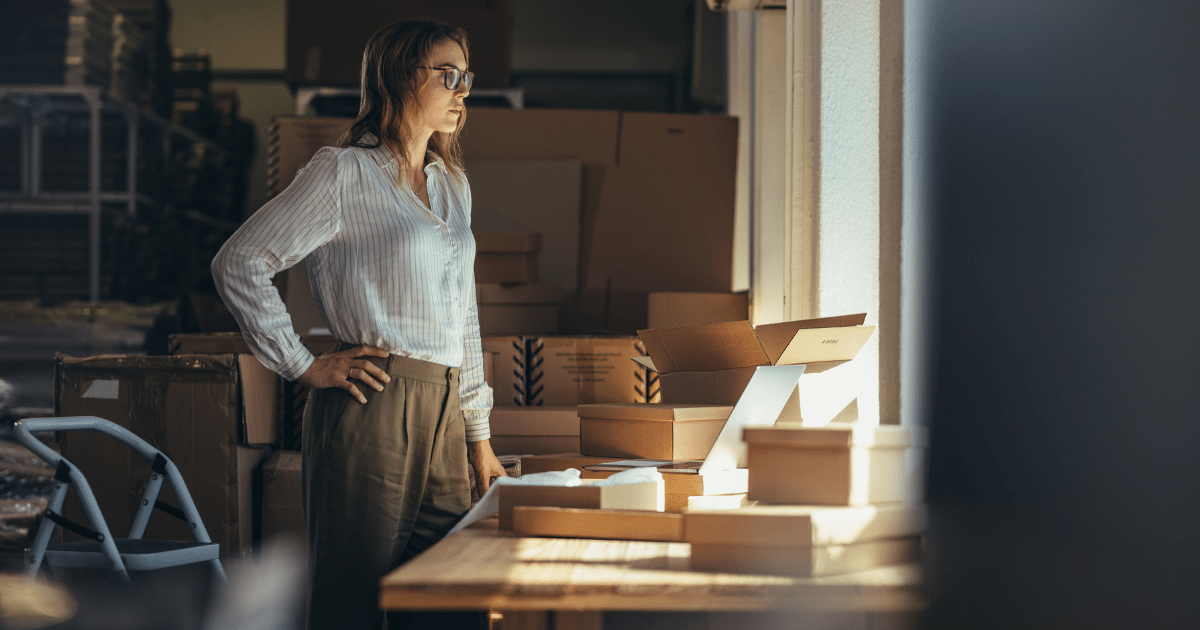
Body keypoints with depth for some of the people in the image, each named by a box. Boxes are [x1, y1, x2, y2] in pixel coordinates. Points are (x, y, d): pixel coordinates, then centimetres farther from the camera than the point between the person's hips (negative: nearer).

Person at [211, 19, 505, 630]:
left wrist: (478, 435, 20)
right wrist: (304, 367, -9)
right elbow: (238, 264, -8)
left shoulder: (452, 184, 18)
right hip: (372, 411, -7)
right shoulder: (344, 173, -5)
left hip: (443, 415, 8)